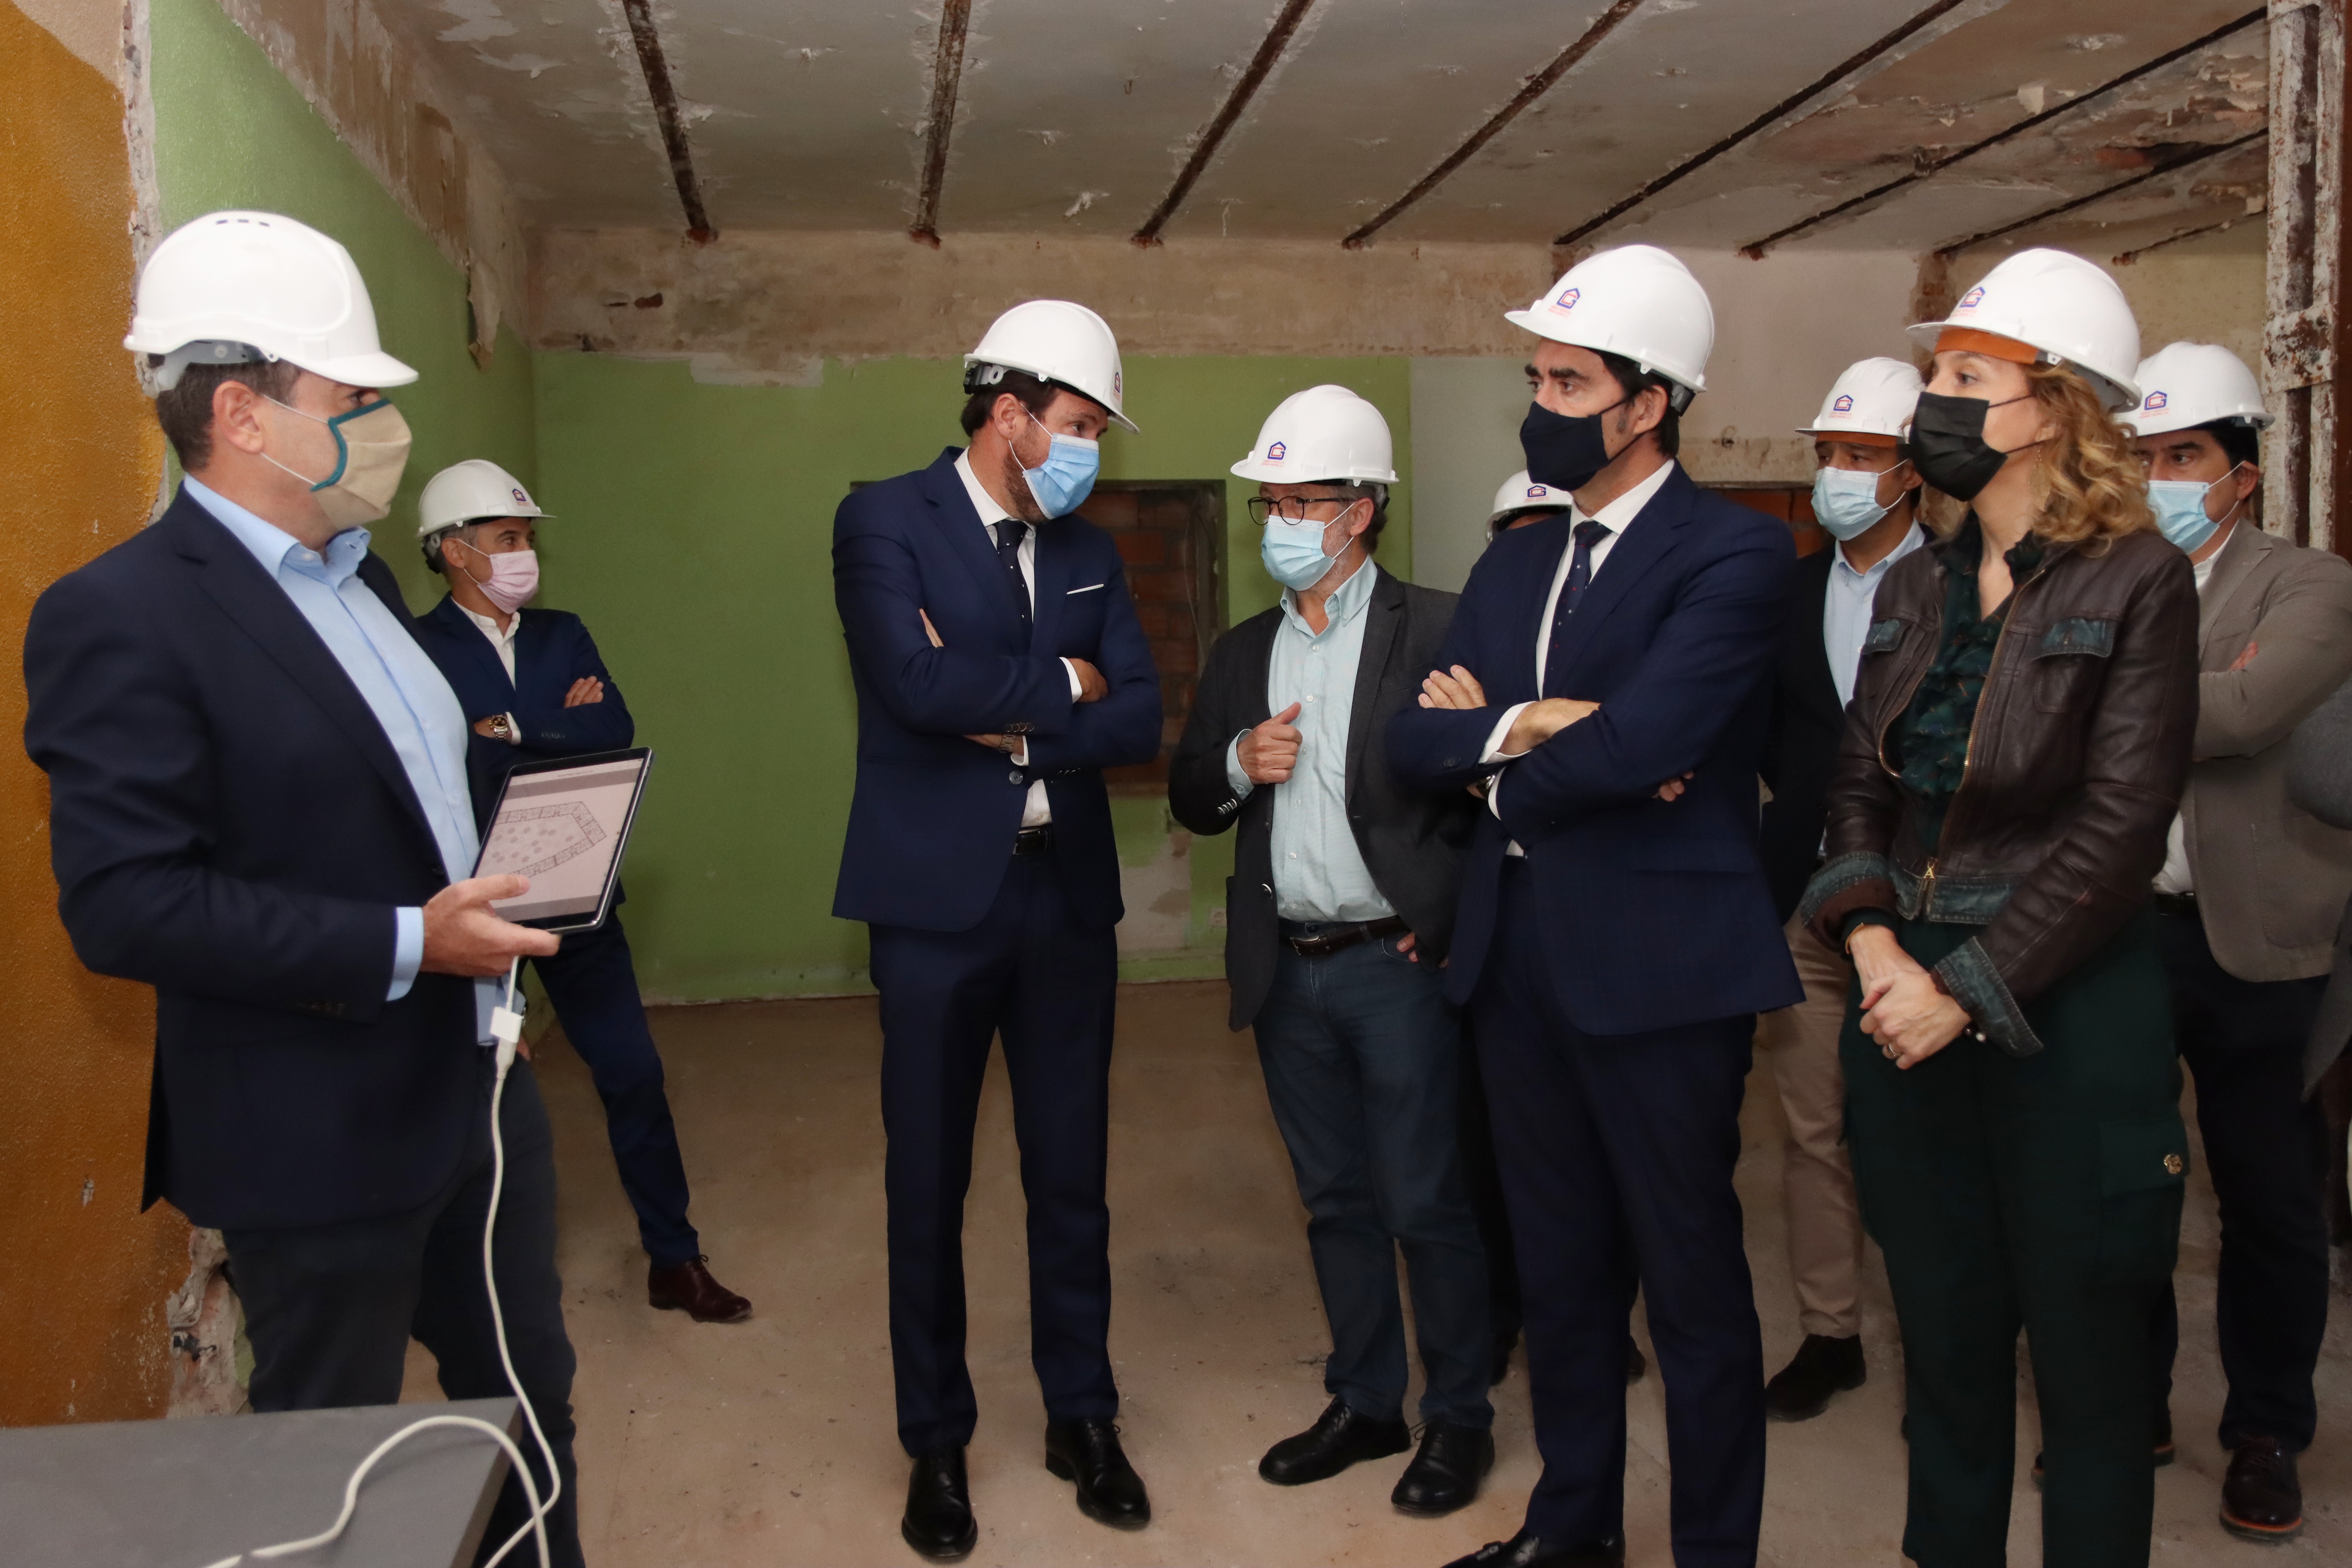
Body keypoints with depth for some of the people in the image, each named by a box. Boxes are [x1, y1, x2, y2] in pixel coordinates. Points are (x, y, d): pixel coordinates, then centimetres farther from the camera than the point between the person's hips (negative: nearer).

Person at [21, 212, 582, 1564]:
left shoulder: (357, 577, 9)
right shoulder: (122, 616, -18)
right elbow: (127, 903, -23)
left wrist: (497, 862, 3)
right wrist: (406, 945, -25)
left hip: (480, 1085, 8)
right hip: (320, 1138, -8)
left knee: (530, 1398, 21)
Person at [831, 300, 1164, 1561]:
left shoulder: (1087, 549, 10)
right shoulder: (884, 521, -5)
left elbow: (1140, 717, 0)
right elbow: (919, 683, -21)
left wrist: (1012, 723, -13)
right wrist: (1061, 682, -10)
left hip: (1068, 893, 4)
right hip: (939, 894, -4)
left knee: (1072, 1171, 12)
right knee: (930, 1182, 8)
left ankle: (1082, 1417, 30)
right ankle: (936, 1444, 26)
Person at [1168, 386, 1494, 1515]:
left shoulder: (1433, 630, -7)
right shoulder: (1243, 652, 12)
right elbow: (1189, 801, 13)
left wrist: (1439, 918, -13)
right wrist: (1238, 764, -8)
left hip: (1397, 963, -5)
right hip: (1287, 970, 6)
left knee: (1425, 1202, 3)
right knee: (1334, 1198, 15)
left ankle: (1459, 1420, 22)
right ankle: (1364, 1403, 31)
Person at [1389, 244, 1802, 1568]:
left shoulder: (1737, 553, -10)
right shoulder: (1515, 564, 12)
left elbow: (1636, 743, -24)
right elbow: (1414, 739, 3)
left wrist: (1493, 739, -7)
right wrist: (1533, 729, -15)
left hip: (1660, 965, -7)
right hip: (1518, 957, 7)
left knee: (1692, 1284, 7)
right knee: (1561, 1267, 19)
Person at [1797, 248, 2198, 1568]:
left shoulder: (2139, 583, -8)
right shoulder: (1916, 587, 10)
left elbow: (2118, 829, -13)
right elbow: (1860, 781, 7)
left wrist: (1970, 991, -15)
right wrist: (1874, 942, -8)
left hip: (2062, 1002, -5)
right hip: (1906, 996, 5)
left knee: (2085, 1350, 8)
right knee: (1946, 1336, 17)